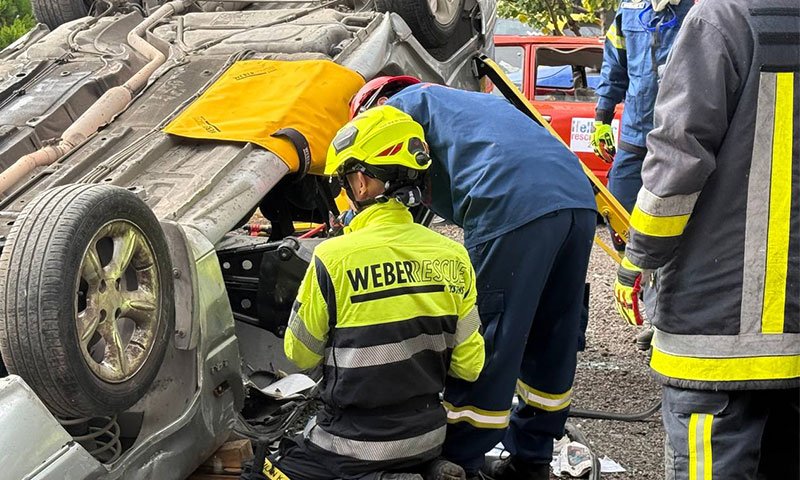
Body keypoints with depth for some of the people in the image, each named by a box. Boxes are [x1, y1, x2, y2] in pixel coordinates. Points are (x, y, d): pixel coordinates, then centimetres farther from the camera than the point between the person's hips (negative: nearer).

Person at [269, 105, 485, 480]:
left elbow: (300, 355, -5)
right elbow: (469, 365, 1)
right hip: (428, 438, 5)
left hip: (356, 445, -5)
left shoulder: (334, 257, -19)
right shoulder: (452, 256, -6)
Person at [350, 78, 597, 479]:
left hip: (515, 206, -8)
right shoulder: (464, 100, 39)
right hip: (579, 199, 9)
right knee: (552, 341, 17)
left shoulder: (401, 104, 16)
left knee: (482, 346, 0)